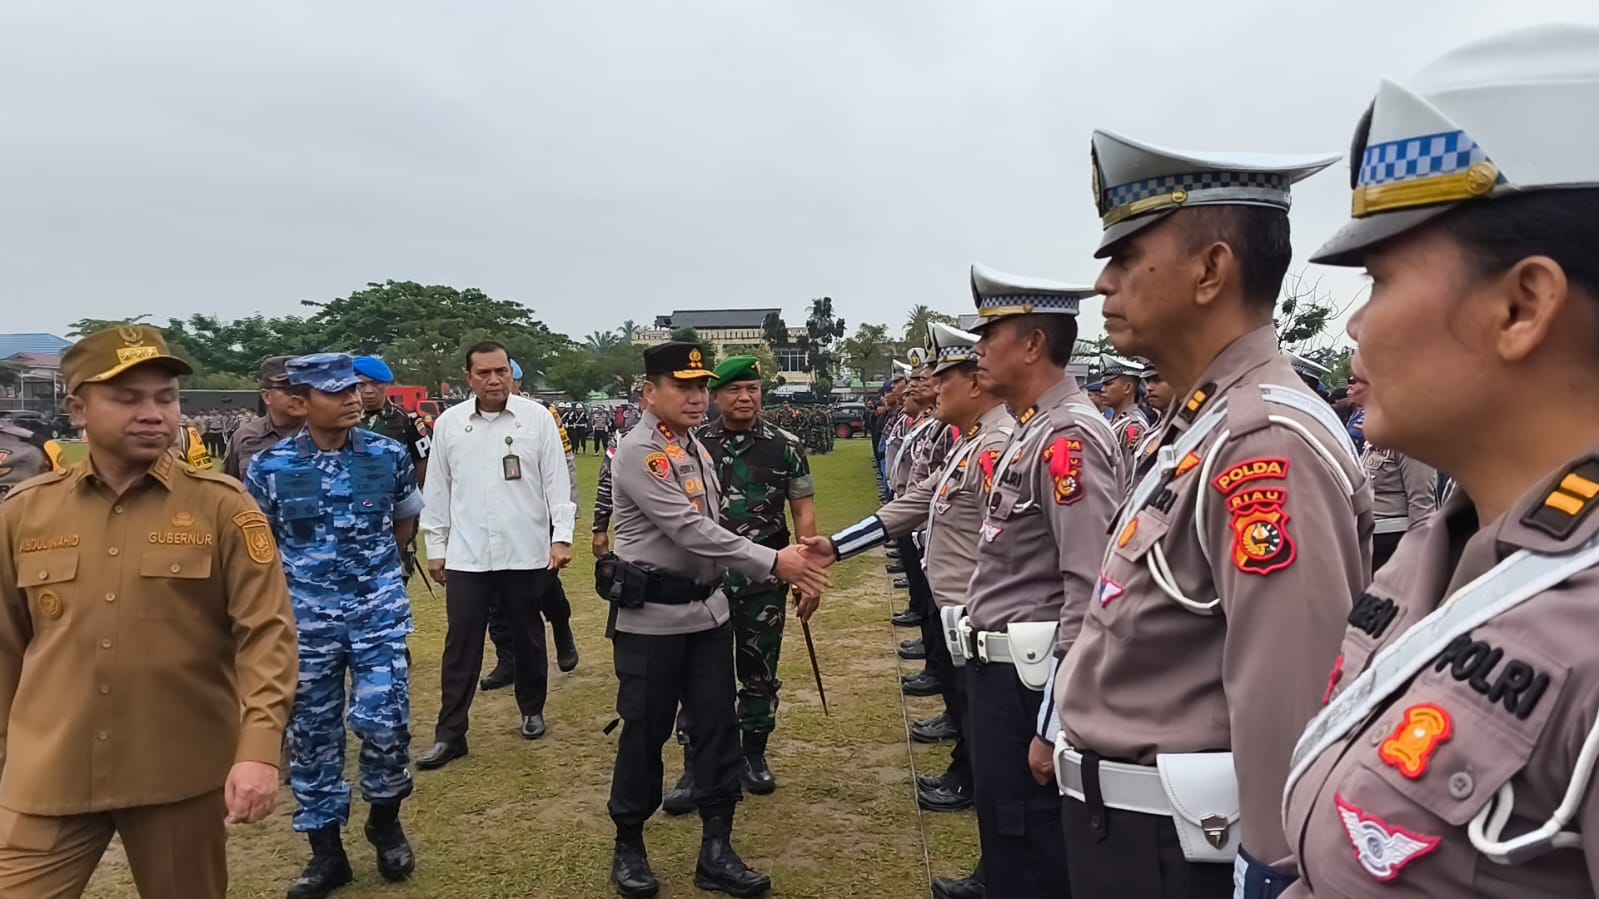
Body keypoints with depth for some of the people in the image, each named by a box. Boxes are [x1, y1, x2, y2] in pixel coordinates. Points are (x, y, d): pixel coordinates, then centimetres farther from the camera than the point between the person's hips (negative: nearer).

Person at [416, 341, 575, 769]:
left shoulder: (537, 417, -3)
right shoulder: (448, 423, 2)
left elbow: (556, 480, -2)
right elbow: (437, 490, 8)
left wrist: (562, 536, -8)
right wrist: (435, 547, 9)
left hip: (526, 551, -1)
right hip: (466, 554, 1)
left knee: (528, 636, 14)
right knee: (461, 643, 2)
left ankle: (532, 710, 33)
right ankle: (449, 734, 10)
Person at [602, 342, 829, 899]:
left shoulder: (696, 448, 10)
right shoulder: (637, 452, -17)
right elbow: (690, 531, -25)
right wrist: (773, 562, -27)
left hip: (706, 609, 8)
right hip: (650, 616, -7)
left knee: (717, 726, 9)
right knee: (645, 732, 5)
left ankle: (716, 850, 19)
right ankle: (629, 847, 24)